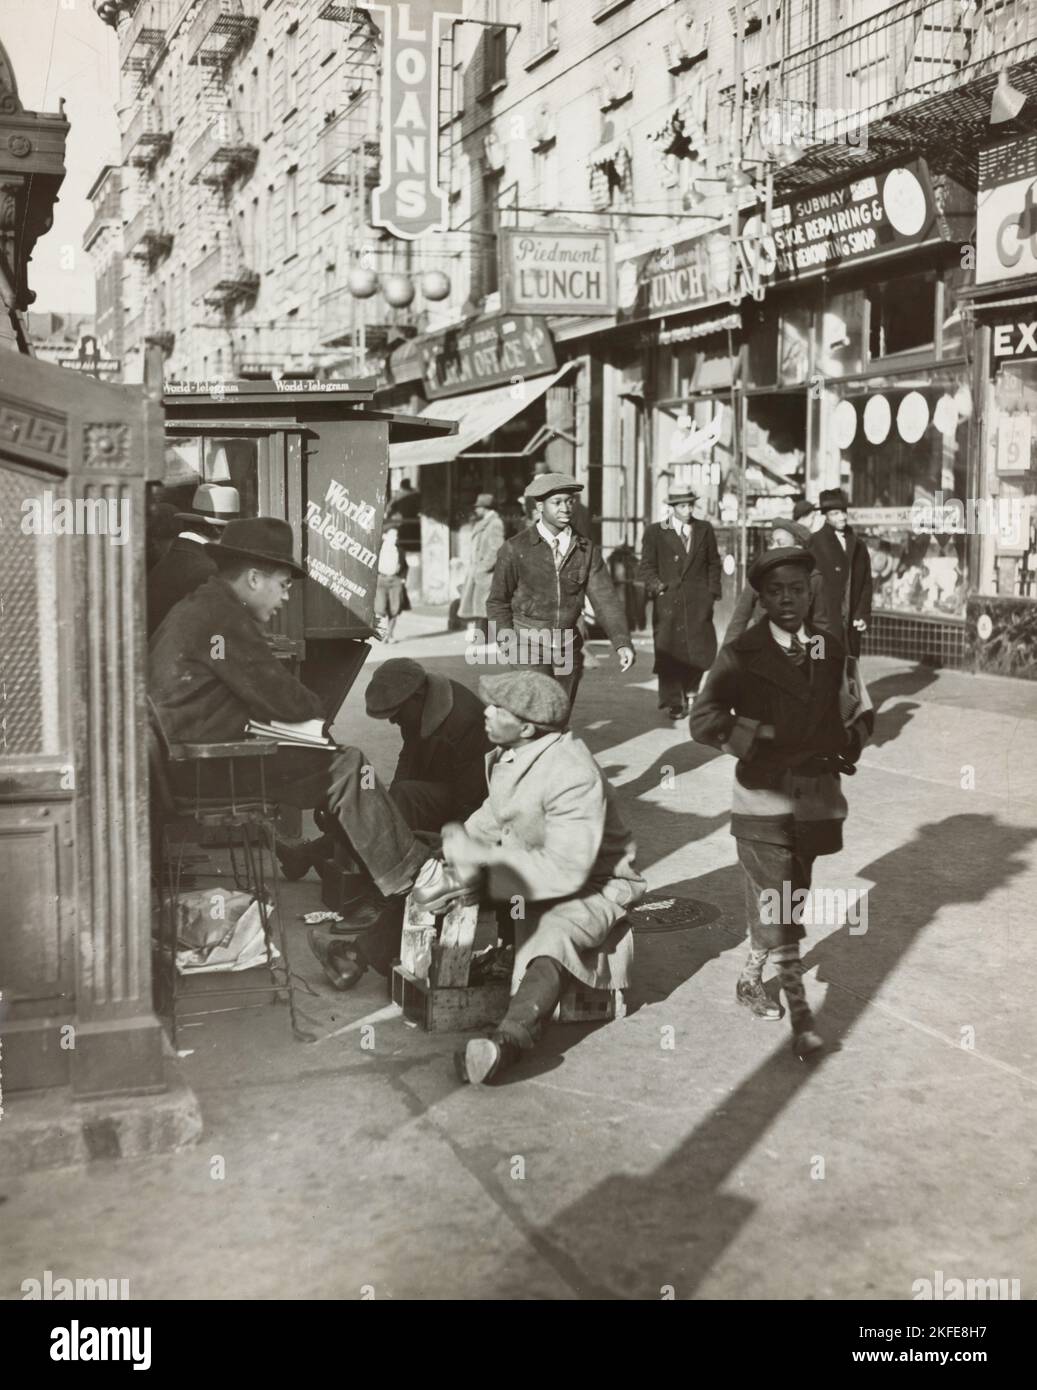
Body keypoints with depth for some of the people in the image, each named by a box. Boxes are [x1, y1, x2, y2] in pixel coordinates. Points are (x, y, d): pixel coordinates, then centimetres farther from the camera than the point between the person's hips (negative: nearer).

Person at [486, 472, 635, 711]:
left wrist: (622, 642, -16)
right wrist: (508, 647, -10)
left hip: (568, 646, 4)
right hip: (529, 644, -4)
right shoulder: (515, 549, -5)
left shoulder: (586, 550, 2)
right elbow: (498, 602, 1)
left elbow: (604, 599, -3)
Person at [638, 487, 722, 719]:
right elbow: (647, 567, 4)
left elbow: (714, 563, 17)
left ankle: (688, 688, 23)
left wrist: (712, 591, 8)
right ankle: (673, 702, 7)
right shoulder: (655, 532, 4)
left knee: (703, 650, -1)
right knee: (670, 652, -2)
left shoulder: (705, 530, 12)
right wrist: (657, 586, -10)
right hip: (667, 601, -2)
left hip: (698, 602, 2)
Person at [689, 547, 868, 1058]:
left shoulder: (831, 650, 9)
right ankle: (800, 1014, -3)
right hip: (764, 794, -5)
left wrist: (847, 740, -1)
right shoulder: (741, 655, -6)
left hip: (816, 795, 5)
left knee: (789, 899, 14)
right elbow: (704, 720, -11)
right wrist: (764, 744, -16)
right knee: (775, 906, -7)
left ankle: (751, 977, 35)